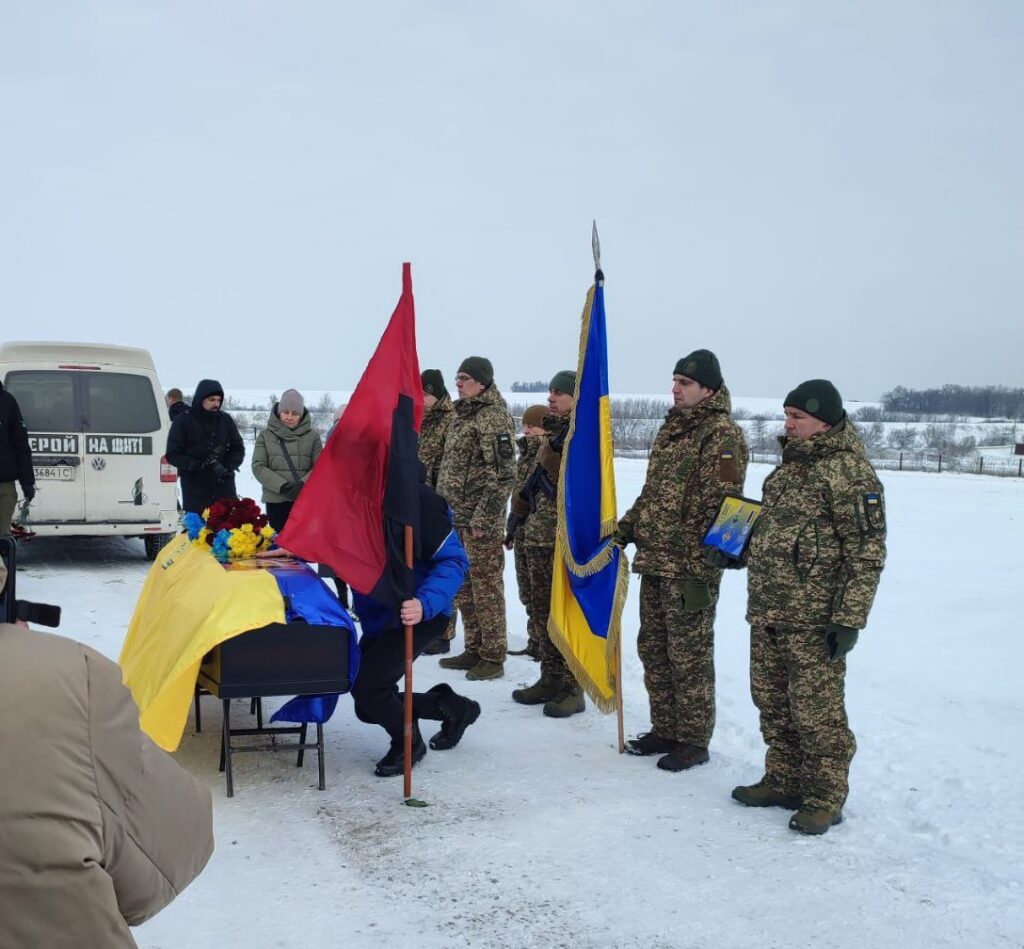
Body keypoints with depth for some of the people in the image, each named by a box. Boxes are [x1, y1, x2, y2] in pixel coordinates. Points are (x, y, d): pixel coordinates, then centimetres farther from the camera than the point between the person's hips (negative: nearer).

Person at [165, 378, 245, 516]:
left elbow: (238, 449, 12)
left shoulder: (225, 420, 8)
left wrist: (229, 467, -9)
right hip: (194, 487, -3)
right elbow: (172, 454, -4)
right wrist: (197, 465, -20)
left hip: (224, 486, 3)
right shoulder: (183, 421, -1)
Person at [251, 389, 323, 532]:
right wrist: (282, 486, -14)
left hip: (305, 500, -1)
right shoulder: (266, 436, 6)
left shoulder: (312, 435, 4)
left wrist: (303, 484, -20)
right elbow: (258, 467, -1)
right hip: (276, 500, 1)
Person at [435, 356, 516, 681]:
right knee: (463, 587, 14)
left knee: (486, 586, -3)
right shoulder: (462, 414, 15)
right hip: (456, 516, 9)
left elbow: (503, 474, -17)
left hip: (480, 519, -9)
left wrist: (483, 518, -19)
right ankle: (474, 650, 24)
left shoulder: (493, 416, -12)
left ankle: (493, 657, 5)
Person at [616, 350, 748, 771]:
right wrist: (625, 528, 14)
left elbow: (719, 508, -18)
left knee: (689, 656, 0)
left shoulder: (722, 435, -12)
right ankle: (665, 730, 27)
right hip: (653, 562, 9)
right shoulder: (671, 428, 16)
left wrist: (700, 570, -21)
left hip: (688, 568, -9)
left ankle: (694, 741, 12)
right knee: (653, 650, 15)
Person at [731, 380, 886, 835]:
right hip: (767, 613, 9)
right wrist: (740, 549, 15)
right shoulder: (791, 463, 15)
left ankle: (825, 799, 13)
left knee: (817, 711, -1)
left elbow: (867, 553, -16)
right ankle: (783, 781, 31)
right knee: (772, 703, 17)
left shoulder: (850, 472, -14)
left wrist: (850, 619, -19)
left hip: (814, 621, -9)